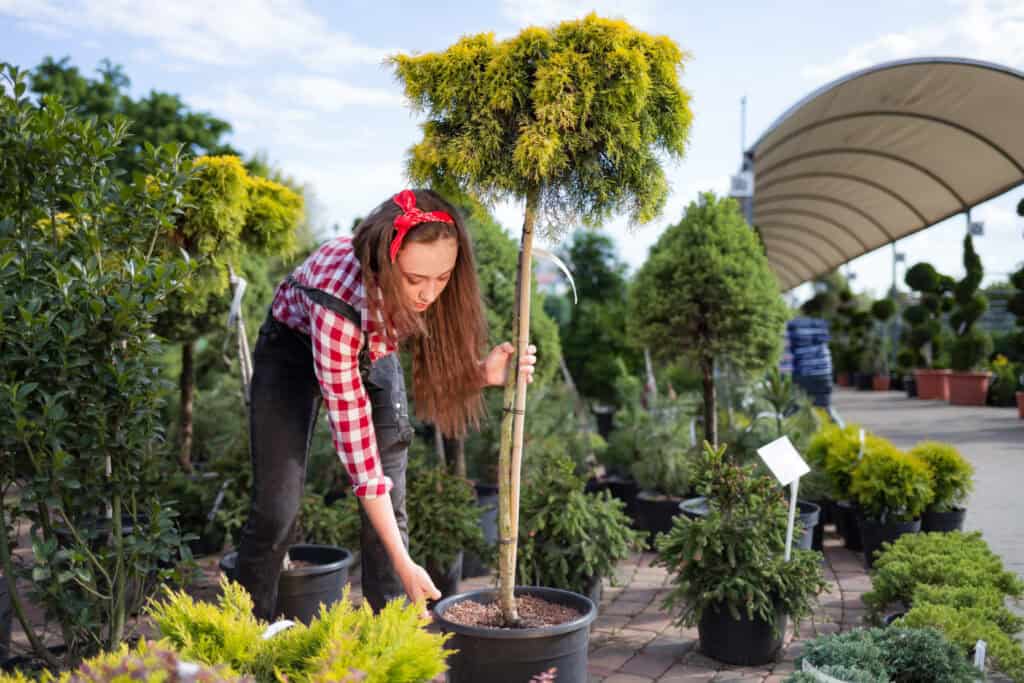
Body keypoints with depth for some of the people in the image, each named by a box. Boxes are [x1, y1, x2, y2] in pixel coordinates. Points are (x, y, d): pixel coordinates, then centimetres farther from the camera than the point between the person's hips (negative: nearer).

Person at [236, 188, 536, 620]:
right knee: (277, 508, -7)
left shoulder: (435, 287, -29)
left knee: (393, 506, -5)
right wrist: (404, 564, -35)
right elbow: (354, 438, -37)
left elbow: (443, 358, -9)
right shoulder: (338, 297, -41)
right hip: (295, 348, -3)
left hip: (373, 350, 4)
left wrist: (483, 372, -34)